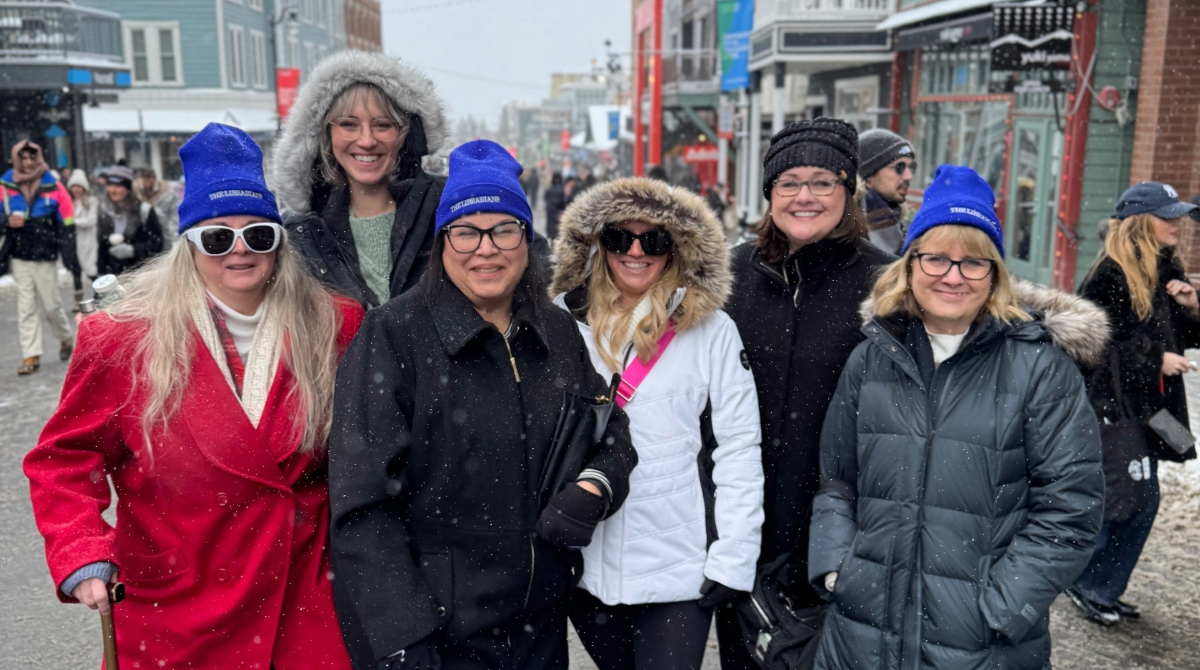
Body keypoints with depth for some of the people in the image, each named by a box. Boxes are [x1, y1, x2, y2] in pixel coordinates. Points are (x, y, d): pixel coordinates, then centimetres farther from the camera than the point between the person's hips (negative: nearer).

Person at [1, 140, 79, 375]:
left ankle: (67, 337, 32)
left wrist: (71, 259, -6)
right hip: (19, 257, 2)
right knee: (26, 307, 3)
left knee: (51, 305, 5)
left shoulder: (53, 186, -5)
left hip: (46, 257, -2)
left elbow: (67, 225, -2)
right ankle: (31, 356, 7)